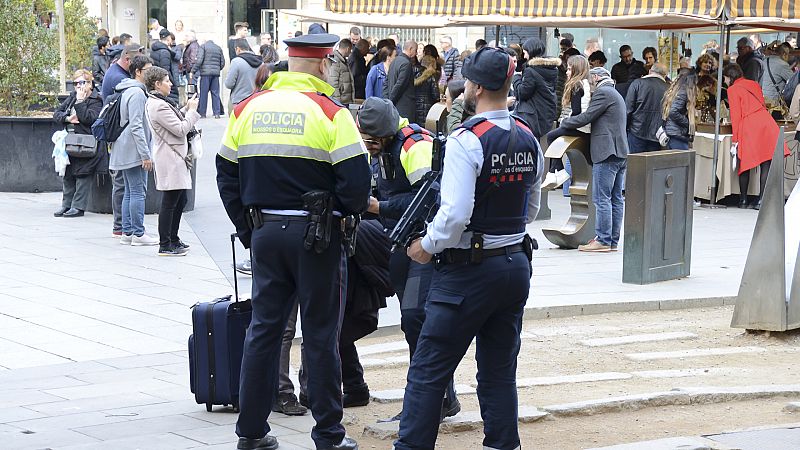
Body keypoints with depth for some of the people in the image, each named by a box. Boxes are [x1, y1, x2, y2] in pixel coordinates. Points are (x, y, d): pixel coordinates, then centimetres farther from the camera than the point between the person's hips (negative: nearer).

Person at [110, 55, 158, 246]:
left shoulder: (127, 91, 17)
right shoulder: (137, 93, -15)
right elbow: (136, 126, -21)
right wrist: (145, 154, -20)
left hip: (126, 152, 10)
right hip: (134, 151, -10)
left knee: (130, 193, 12)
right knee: (138, 192, -7)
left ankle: (127, 232, 14)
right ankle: (138, 234, -6)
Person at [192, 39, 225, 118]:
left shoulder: (203, 46, 2)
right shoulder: (218, 48, 15)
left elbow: (199, 60, -9)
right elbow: (222, 62, 14)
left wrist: (193, 71, -5)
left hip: (205, 73, -4)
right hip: (216, 73, 4)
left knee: (203, 93, 1)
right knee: (215, 93, 6)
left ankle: (202, 113, 3)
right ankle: (217, 113, 2)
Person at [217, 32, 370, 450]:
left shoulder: (247, 109, 5)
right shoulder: (330, 113, -10)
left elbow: (227, 175, 10)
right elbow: (357, 181, -15)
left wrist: (248, 228, 16)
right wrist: (344, 212, 4)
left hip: (265, 232, 4)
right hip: (316, 235, -4)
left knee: (263, 329, 12)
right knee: (320, 334, 4)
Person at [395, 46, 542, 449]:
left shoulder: (467, 140, -17)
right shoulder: (529, 140, 7)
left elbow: (456, 214, -22)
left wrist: (428, 246, -7)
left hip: (469, 269, -7)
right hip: (516, 262, 7)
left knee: (428, 371, 0)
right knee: (499, 372, 13)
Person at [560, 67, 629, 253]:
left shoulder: (602, 93, -7)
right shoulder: (616, 95, 25)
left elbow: (586, 117, -11)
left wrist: (564, 123, 3)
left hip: (606, 153, -10)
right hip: (620, 152, 10)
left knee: (602, 199, -9)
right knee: (615, 199, 9)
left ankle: (603, 240, -10)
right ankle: (613, 240, 10)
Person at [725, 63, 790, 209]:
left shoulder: (733, 90, 3)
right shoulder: (754, 84, 21)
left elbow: (736, 115, -2)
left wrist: (735, 139, 0)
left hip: (749, 127, -5)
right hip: (766, 123, 5)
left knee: (744, 164, 6)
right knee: (766, 164, -1)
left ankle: (743, 200, 12)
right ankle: (762, 199, -6)